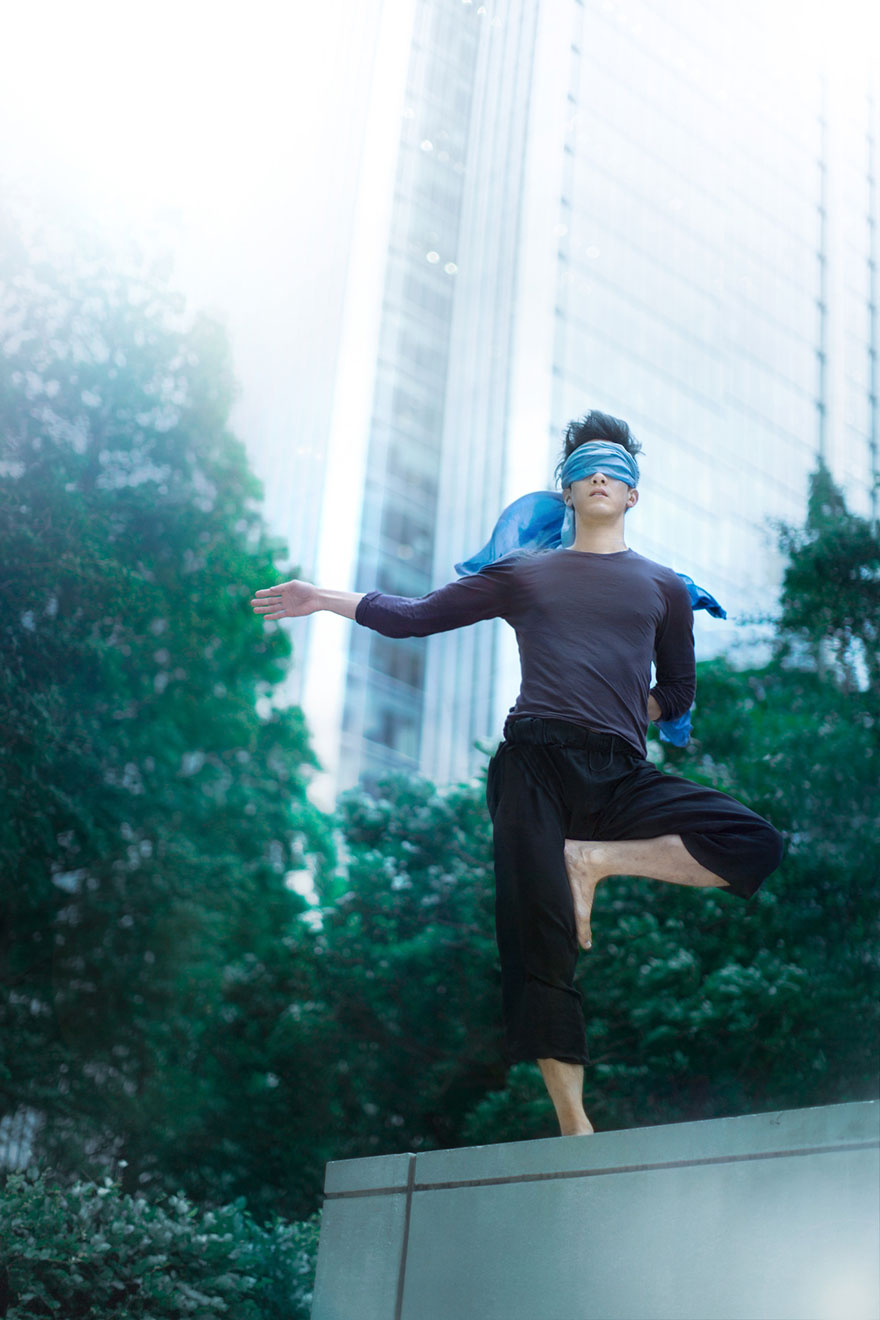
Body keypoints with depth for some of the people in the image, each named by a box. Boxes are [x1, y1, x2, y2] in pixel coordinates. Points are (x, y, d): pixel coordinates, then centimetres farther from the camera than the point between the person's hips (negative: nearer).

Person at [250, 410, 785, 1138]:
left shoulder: (664, 588, 18)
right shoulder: (523, 574, 18)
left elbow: (677, 694, 25)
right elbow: (414, 616, 20)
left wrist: (628, 716, 12)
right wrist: (326, 598, 17)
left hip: (621, 775, 1)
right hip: (534, 764, -1)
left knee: (755, 844, -19)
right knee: (539, 942, -9)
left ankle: (595, 858, -7)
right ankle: (574, 1125, -2)